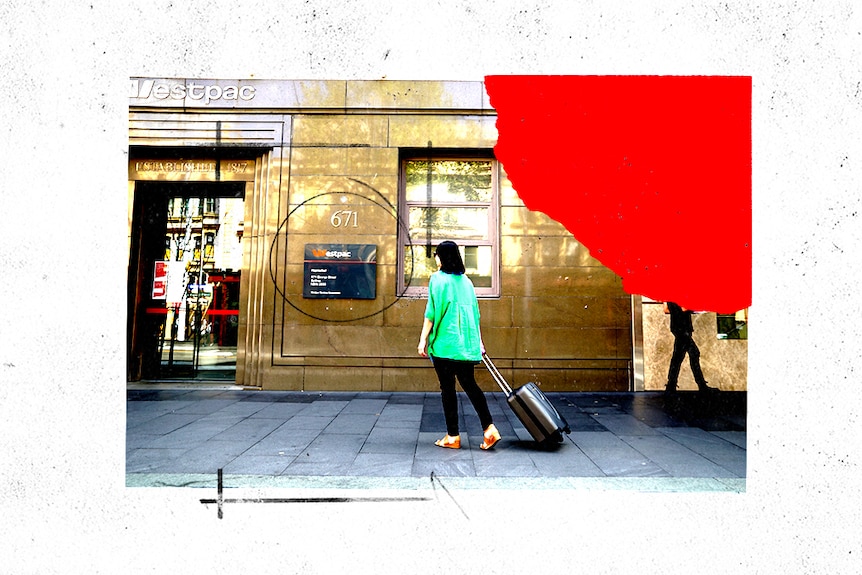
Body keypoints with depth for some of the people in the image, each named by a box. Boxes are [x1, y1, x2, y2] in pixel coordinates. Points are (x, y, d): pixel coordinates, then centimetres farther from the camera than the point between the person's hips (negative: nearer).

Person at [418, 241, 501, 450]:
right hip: (466, 343, 5)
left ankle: (453, 436, 6)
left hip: (444, 342, -5)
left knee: (447, 388, 2)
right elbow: (474, 313, 13)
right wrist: (479, 341, 19)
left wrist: (423, 339, -4)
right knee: (469, 384, 11)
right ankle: (489, 428, 0)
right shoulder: (466, 281, 12)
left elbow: (431, 312, -9)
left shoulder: (437, 279, -5)